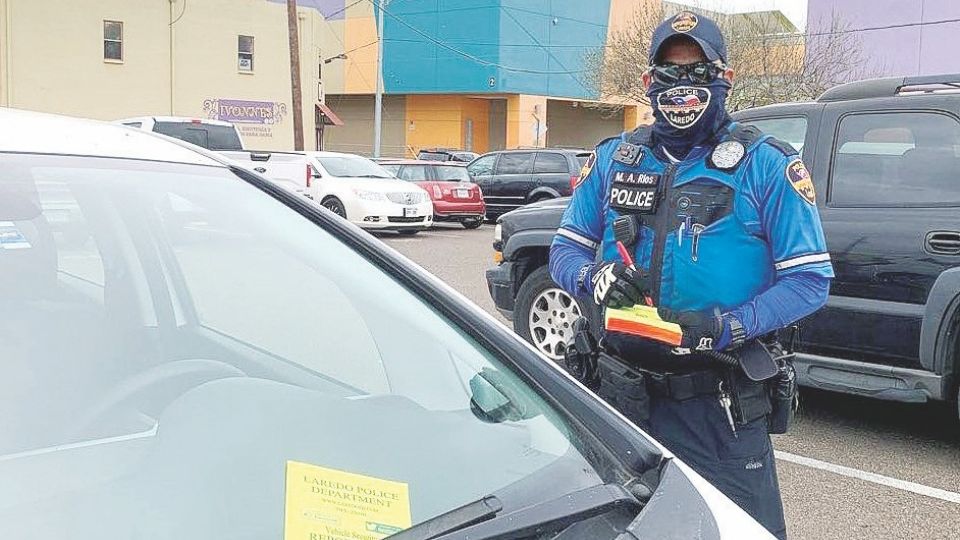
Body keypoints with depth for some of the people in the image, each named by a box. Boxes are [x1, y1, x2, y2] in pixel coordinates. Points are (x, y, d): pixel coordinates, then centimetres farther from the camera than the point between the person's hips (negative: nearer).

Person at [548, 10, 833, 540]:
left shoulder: (766, 164, -4)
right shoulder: (614, 158, 8)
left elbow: (808, 278, -7)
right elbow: (565, 249, 11)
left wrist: (726, 328, -21)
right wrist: (593, 277, -13)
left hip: (721, 406, -3)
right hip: (622, 393, 4)